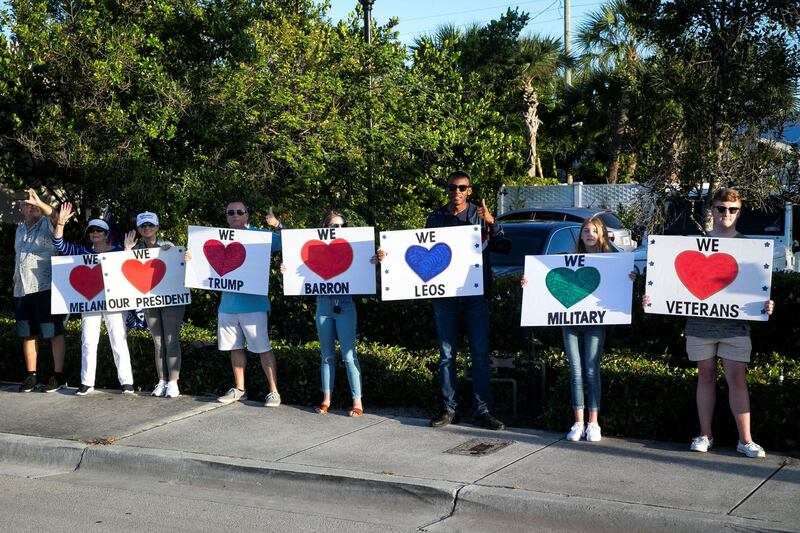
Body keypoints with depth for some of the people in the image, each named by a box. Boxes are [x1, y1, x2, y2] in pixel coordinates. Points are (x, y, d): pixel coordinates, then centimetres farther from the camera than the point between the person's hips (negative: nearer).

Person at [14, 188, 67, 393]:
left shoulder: (46, 225, 0)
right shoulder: (20, 230, 18)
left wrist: (39, 202, -36)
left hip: (45, 288, -6)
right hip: (22, 290, 6)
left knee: (54, 333, -5)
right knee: (27, 334, 8)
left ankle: (58, 375, -2)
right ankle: (31, 375, 15)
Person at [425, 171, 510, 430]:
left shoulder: (480, 216, 4)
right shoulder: (435, 218, 9)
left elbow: (505, 247, -3)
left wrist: (491, 223, -17)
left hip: (476, 294, -1)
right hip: (444, 295, 2)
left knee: (480, 354, -1)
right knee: (446, 355, 7)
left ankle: (482, 411, 4)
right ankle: (448, 408, 15)